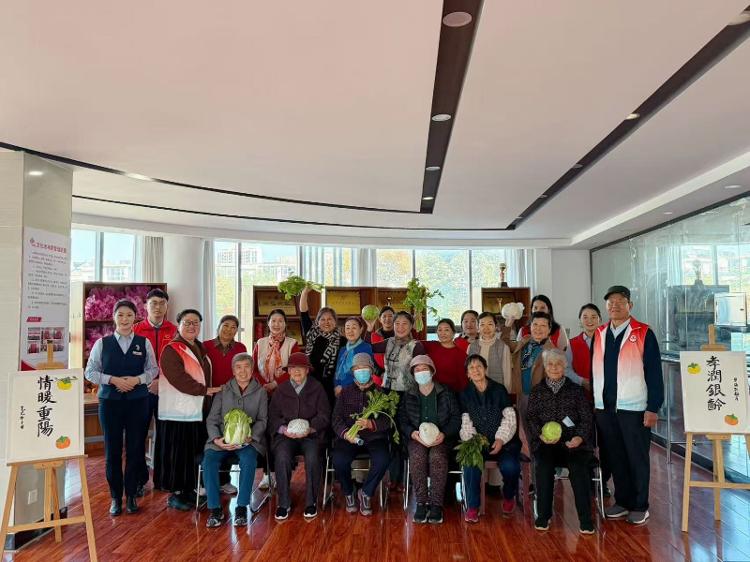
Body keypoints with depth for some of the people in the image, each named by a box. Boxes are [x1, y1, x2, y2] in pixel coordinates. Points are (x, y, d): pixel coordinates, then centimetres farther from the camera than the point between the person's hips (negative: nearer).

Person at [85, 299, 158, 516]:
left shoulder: (144, 343, 2)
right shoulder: (102, 343, 2)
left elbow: (153, 369, 4)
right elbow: (90, 371, 1)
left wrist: (137, 379, -13)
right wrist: (113, 380, -13)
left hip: (138, 401, 0)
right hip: (110, 401, 0)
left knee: (135, 448, 4)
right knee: (112, 449, 5)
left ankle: (131, 495, 19)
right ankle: (116, 497, 20)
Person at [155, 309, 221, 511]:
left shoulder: (200, 349, 14)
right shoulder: (171, 350, -11)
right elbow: (179, 380, -19)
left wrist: (208, 392, 4)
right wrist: (204, 390, -14)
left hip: (198, 411, 7)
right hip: (178, 412, -7)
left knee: (194, 453, 12)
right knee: (177, 454, 2)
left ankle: (188, 490, 24)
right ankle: (175, 493, 15)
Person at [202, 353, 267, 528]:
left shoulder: (260, 392, 8)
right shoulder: (223, 390, 10)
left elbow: (262, 420, 4)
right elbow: (212, 419, 7)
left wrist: (250, 436, -15)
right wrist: (216, 439, -11)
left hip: (248, 441, -1)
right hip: (222, 440, 2)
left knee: (248, 460, -33)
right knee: (209, 461, -27)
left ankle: (242, 507, -20)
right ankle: (215, 508, -14)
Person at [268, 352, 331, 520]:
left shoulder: (317, 388, 9)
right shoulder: (281, 390, 14)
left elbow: (324, 415, 3)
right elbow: (273, 416, 8)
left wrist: (310, 428, -14)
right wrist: (283, 429, -12)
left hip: (311, 435, -1)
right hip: (285, 435, 1)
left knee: (312, 457, -31)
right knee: (281, 456, -30)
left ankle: (311, 502, -14)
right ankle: (283, 503, -15)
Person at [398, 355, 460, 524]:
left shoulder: (446, 393, 9)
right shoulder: (408, 396, 13)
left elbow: (456, 418, 5)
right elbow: (402, 420, 8)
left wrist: (444, 434, -12)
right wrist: (413, 433, -13)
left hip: (441, 438, -1)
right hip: (416, 437, 1)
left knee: (437, 457, -33)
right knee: (417, 457, -32)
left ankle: (436, 504, -23)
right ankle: (421, 503, -21)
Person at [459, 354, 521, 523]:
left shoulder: (499, 390, 2)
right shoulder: (465, 395, 8)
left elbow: (510, 419, -2)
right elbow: (466, 423, 4)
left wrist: (501, 439, -15)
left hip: (503, 442, -1)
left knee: (510, 466, -27)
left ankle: (509, 497, 8)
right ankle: (472, 507, -13)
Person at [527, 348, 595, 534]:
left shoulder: (576, 390, 13)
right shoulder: (537, 391, 15)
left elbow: (587, 418, 8)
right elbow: (531, 418, 7)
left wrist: (580, 437, -11)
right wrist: (541, 435, -12)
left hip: (573, 442, 0)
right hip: (545, 443, 0)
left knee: (579, 467, -29)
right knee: (543, 465, -29)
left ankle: (585, 518, -17)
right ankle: (543, 515, -13)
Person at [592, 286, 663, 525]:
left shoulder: (644, 334, -5)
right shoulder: (599, 334, 9)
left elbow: (654, 373, -8)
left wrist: (653, 407, -12)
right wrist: (592, 403, 8)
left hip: (634, 407, -4)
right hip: (604, 407, 4)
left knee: (637, 458, 6)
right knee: (614, 457, 13)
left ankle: (639, 506, 20)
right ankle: (622, 501, 27)